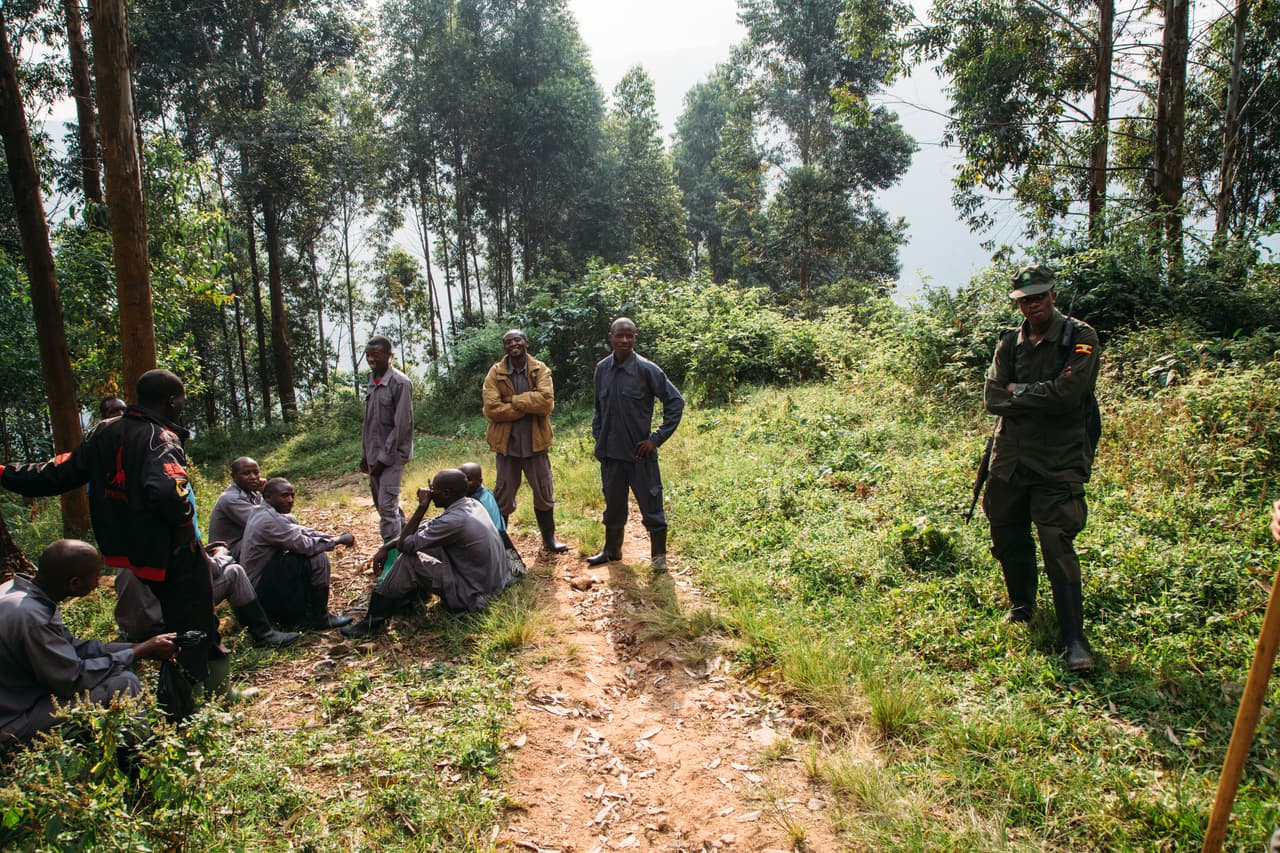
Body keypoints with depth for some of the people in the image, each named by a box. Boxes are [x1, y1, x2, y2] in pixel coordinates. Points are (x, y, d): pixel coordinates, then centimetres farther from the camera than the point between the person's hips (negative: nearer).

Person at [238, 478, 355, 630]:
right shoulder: (269, 520, -23)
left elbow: (303, 532, 9)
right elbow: (305, 545, -25)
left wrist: (335, 537, -3)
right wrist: (338, 540, -13)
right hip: (260, 591, -10)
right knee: (318, 560, -18)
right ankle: (320, 618, -5)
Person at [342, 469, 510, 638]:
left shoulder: (455, 521, -27)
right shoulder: (471, 504, 2)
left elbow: (404, 545, -19)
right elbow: (424, 529, 10)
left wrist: (422, 506, -14)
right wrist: (386, 547, 5)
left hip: (473, 596, -9)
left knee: (408, 562, -11)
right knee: (424, 540, 12)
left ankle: (374, 621, 2)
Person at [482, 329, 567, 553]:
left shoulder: (540, 370, -2)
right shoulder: (495, 373, -4)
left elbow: (546, 400, -18)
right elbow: (491, 408, -15)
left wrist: (514, 400, -17)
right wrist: (529, 406, -15)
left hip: (535, 443, 1)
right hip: (507, 443, -1)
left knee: (544, 494, 13)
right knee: (503, 496, 10)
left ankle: (549, 539, 30)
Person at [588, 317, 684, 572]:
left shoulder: (646, 369, -11)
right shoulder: (602, 369, 3)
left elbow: (675, 401, -9)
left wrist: (657, 438, -12)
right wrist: (598, 435, 7)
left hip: (640, 452, -4)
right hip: (610, 452, 4)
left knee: (651, 505, 4)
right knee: (613, 504, 17)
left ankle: (659, 555, 20)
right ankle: (612, 550, 35)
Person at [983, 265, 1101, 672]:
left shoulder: (1080, 337, -5)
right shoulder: (1009, 343, 9)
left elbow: (1067, 395, -18)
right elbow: (992, 399, -2)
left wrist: (1018, 391, -6)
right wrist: (1041, 397, -12)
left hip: (1058, 461, -5)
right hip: (1010, 456, 5)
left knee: (1057, 544, -10)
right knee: (1007, 536, 14)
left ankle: (1075, 638, -1)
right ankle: (1022, 605, 38)